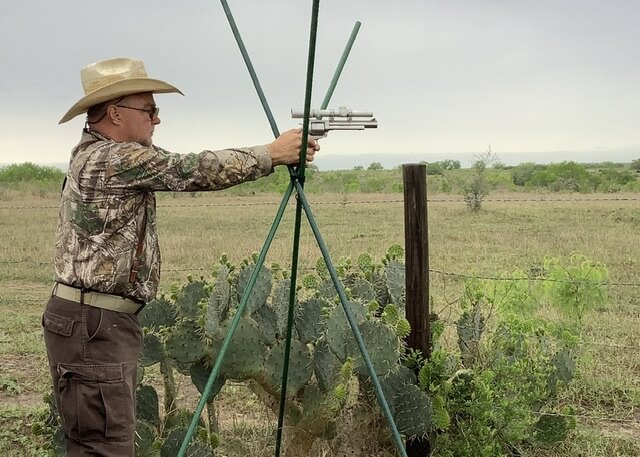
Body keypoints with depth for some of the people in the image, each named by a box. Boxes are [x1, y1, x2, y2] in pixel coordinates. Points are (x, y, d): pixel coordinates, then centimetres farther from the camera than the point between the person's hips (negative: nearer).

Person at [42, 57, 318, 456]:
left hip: (109, 321, 10)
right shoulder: (112, 159, -16)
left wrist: (274, 154, 5)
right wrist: (272, 154, -3)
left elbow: (182, 174, 11)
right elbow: (195, 171, -15)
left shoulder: (99, 154, 14)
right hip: (92, 323, -10)